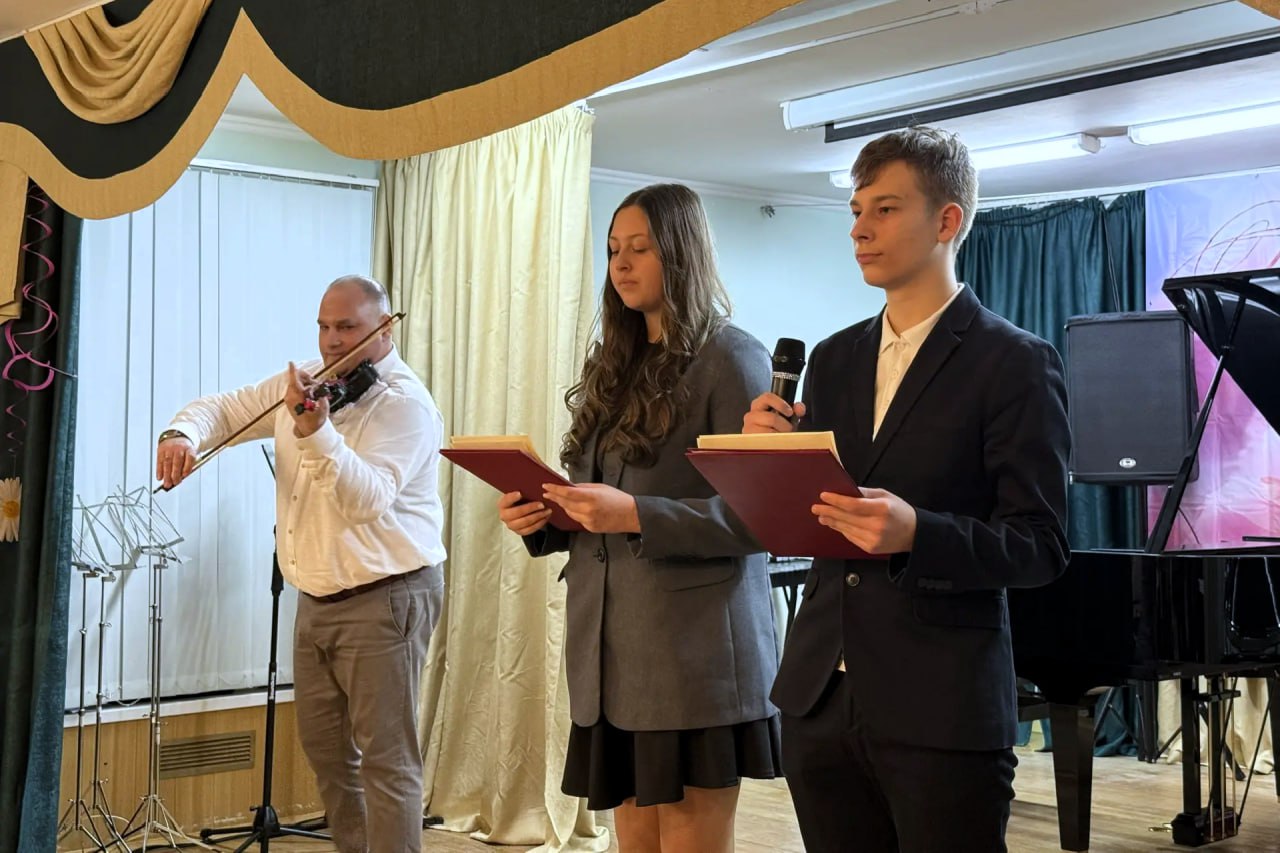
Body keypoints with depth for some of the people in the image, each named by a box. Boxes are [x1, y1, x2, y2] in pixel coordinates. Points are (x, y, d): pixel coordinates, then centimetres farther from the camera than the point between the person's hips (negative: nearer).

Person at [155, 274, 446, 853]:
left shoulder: (406, 404, -14)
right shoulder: (304, 381, 9)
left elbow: (367, 499, -27)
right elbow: (224, 411, 13)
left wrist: (316, 431, -41)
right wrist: (183, 434, -10)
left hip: (385, 598, -8)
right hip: (317, 600, 8)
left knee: (385, 756, -7)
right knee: (323, 745, 16)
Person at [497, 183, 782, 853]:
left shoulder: (731, 359, -5)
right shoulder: (615, 368, 17)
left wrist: (636, 515, -22)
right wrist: (542, 522, -1)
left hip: (694, 654, -7)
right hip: (610, 650, 7)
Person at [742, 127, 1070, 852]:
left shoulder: (1016, 363, -6)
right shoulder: (835, 358, 12)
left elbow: (1041, 548, -10)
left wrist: (915, 533, -26)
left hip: (942, 711, -5)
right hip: (820, 699, 6)